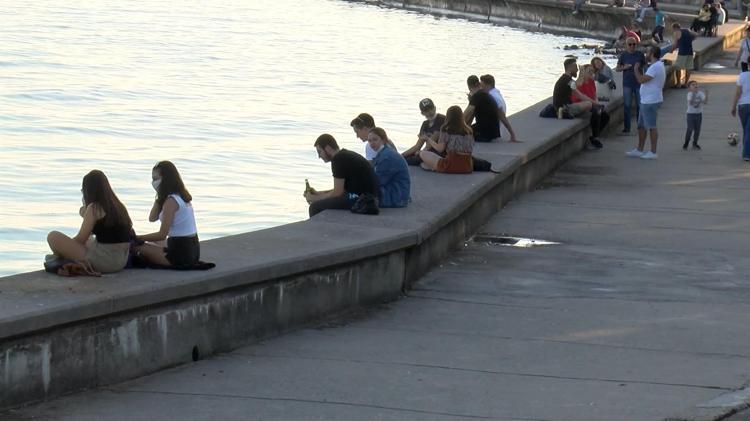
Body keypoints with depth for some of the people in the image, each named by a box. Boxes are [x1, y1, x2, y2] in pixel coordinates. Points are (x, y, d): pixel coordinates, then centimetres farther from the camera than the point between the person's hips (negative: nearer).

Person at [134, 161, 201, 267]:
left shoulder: (171, 201, -17)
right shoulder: (180, 196, 11)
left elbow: (162, 235, -19)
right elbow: (152, 218, 12)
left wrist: (137, 237, -10)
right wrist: (159, 197, 4)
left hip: (181, 254, -10)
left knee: (137, 247, -6)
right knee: (148, 246, 27)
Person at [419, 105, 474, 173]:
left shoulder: (446, 129, -3)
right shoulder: (468, 131, 10)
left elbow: (440, 148, -4)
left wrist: (429, 140, 14)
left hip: (451, 166, -5)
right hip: (468, 167, 5)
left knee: (423, 154, 8)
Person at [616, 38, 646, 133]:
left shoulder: (640, 54, 2)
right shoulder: (623, 55, 2)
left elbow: (645, 66, 11)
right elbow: (617, 68, 4)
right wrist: (624, 68, -14)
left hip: (638, 83, 0)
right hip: (627, 84, 0)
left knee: (640, 105, 4)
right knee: (627, 105, 1)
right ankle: (626, 127, 6)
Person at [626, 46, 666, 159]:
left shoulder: (655, 67, -18)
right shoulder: (655, 66, 17)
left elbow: (642, 80, -23)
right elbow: (644, 79, 23)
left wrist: (636, 70, -7)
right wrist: (640, 70, 16)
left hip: (651, 102, -11)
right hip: (646, 101, 11)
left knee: (651, 126, -5)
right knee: (641, 126, 15)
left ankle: (653, 152, -1)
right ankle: (639, 150, 22)